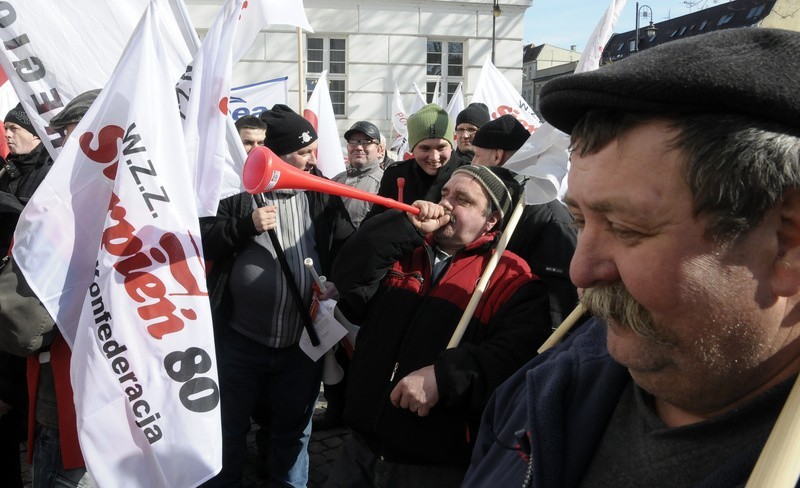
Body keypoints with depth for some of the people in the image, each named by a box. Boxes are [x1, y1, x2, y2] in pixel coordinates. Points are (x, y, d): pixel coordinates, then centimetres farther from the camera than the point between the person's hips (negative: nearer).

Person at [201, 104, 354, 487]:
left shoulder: (323, 196, 4)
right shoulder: (240, 189, -5)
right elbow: (200, 242, -10)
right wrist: (246, 225, -21)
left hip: (302, 345, 2)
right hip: (239, 342, -2)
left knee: (293, 433, 18)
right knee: (229, 430, 15)